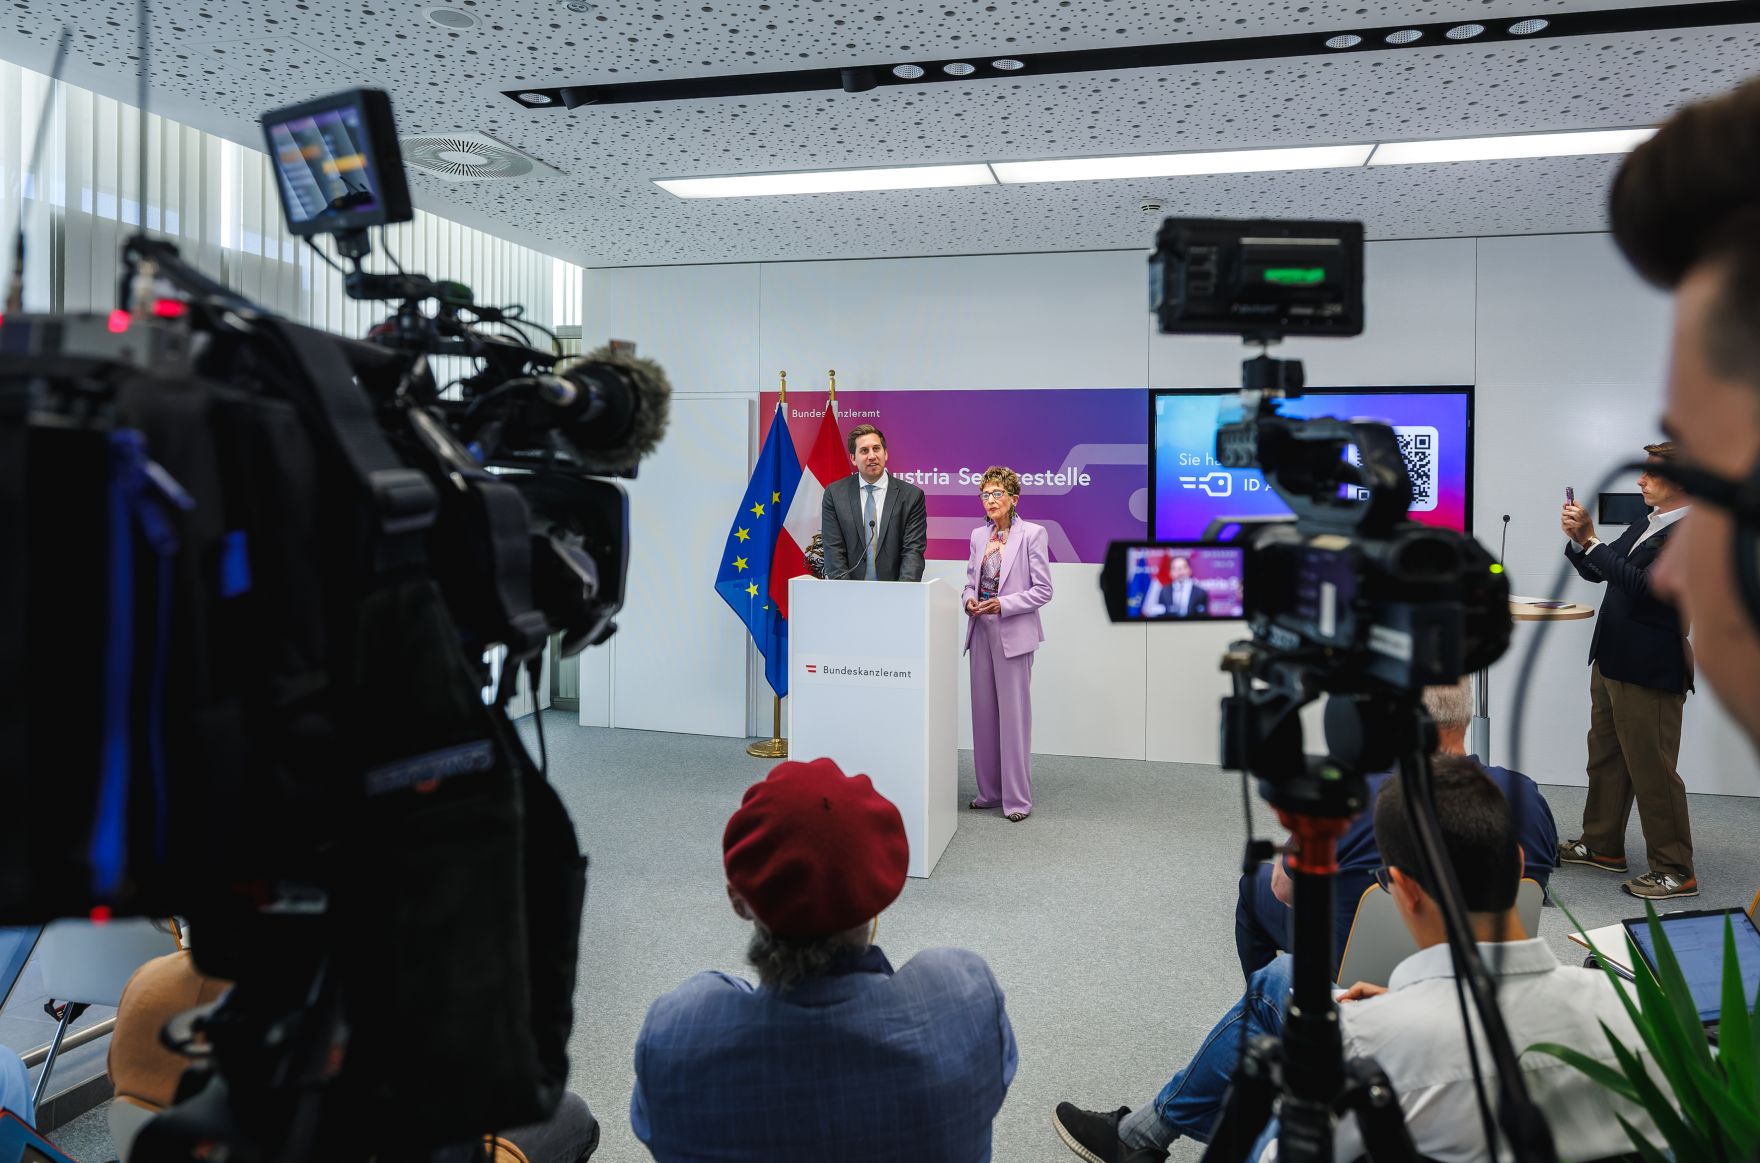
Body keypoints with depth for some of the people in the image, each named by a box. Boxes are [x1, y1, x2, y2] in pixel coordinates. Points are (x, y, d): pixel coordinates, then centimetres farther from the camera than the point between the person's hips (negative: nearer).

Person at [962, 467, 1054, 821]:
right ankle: (989, 790, 23)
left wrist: (1003, 604, -18)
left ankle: (1017, 798, 6)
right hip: (981, 632, 6)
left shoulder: (1032, 534, -7)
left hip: (1013, 634, -6)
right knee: (984, 712, 11)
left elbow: (1043, 590, -8)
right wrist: (969, 599, -4)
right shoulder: (978, 535, 10)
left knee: (1014, 713, -2)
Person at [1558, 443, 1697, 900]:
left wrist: (1591, 541, -19)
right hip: (1612, 660, 10)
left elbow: (1643, 584, -24)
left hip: (1649, 669, -10)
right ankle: (1603, 846, 31)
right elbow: (1595, 572, 17)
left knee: (1652, 770, -1)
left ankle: (1674, 871, 11)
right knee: (1605, 758, 18)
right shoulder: (1645, 527, 12)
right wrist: (1579, 539, -1)